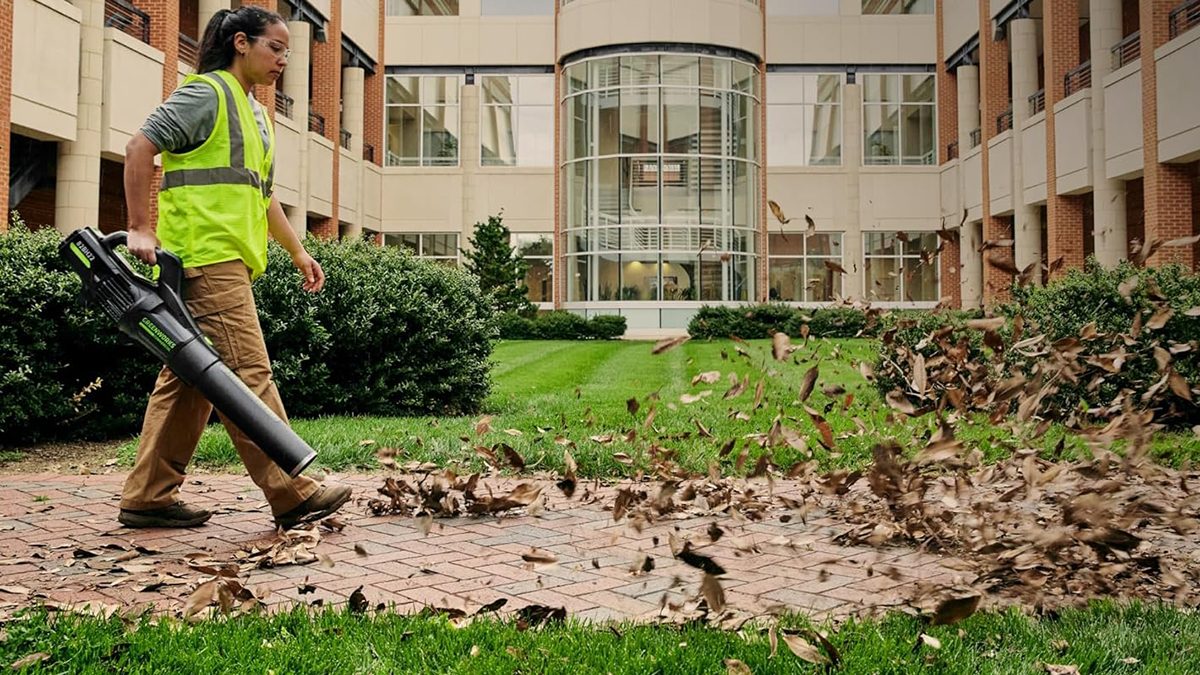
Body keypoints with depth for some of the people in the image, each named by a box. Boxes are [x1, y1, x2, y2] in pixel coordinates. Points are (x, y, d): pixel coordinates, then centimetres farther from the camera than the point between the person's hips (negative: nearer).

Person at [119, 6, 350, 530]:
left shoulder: (254, 113, 25)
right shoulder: (207, 93, -4)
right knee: (249, 373, -12)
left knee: (189, 379, 9)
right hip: (206, 255, -10)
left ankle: (147, 498, 14)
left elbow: (261, 195, 31)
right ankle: (292, 496, -10)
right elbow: (140, 148, -12)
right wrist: (140, 228, -17)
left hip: (228, 261, 10)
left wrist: (298, 252, 28)